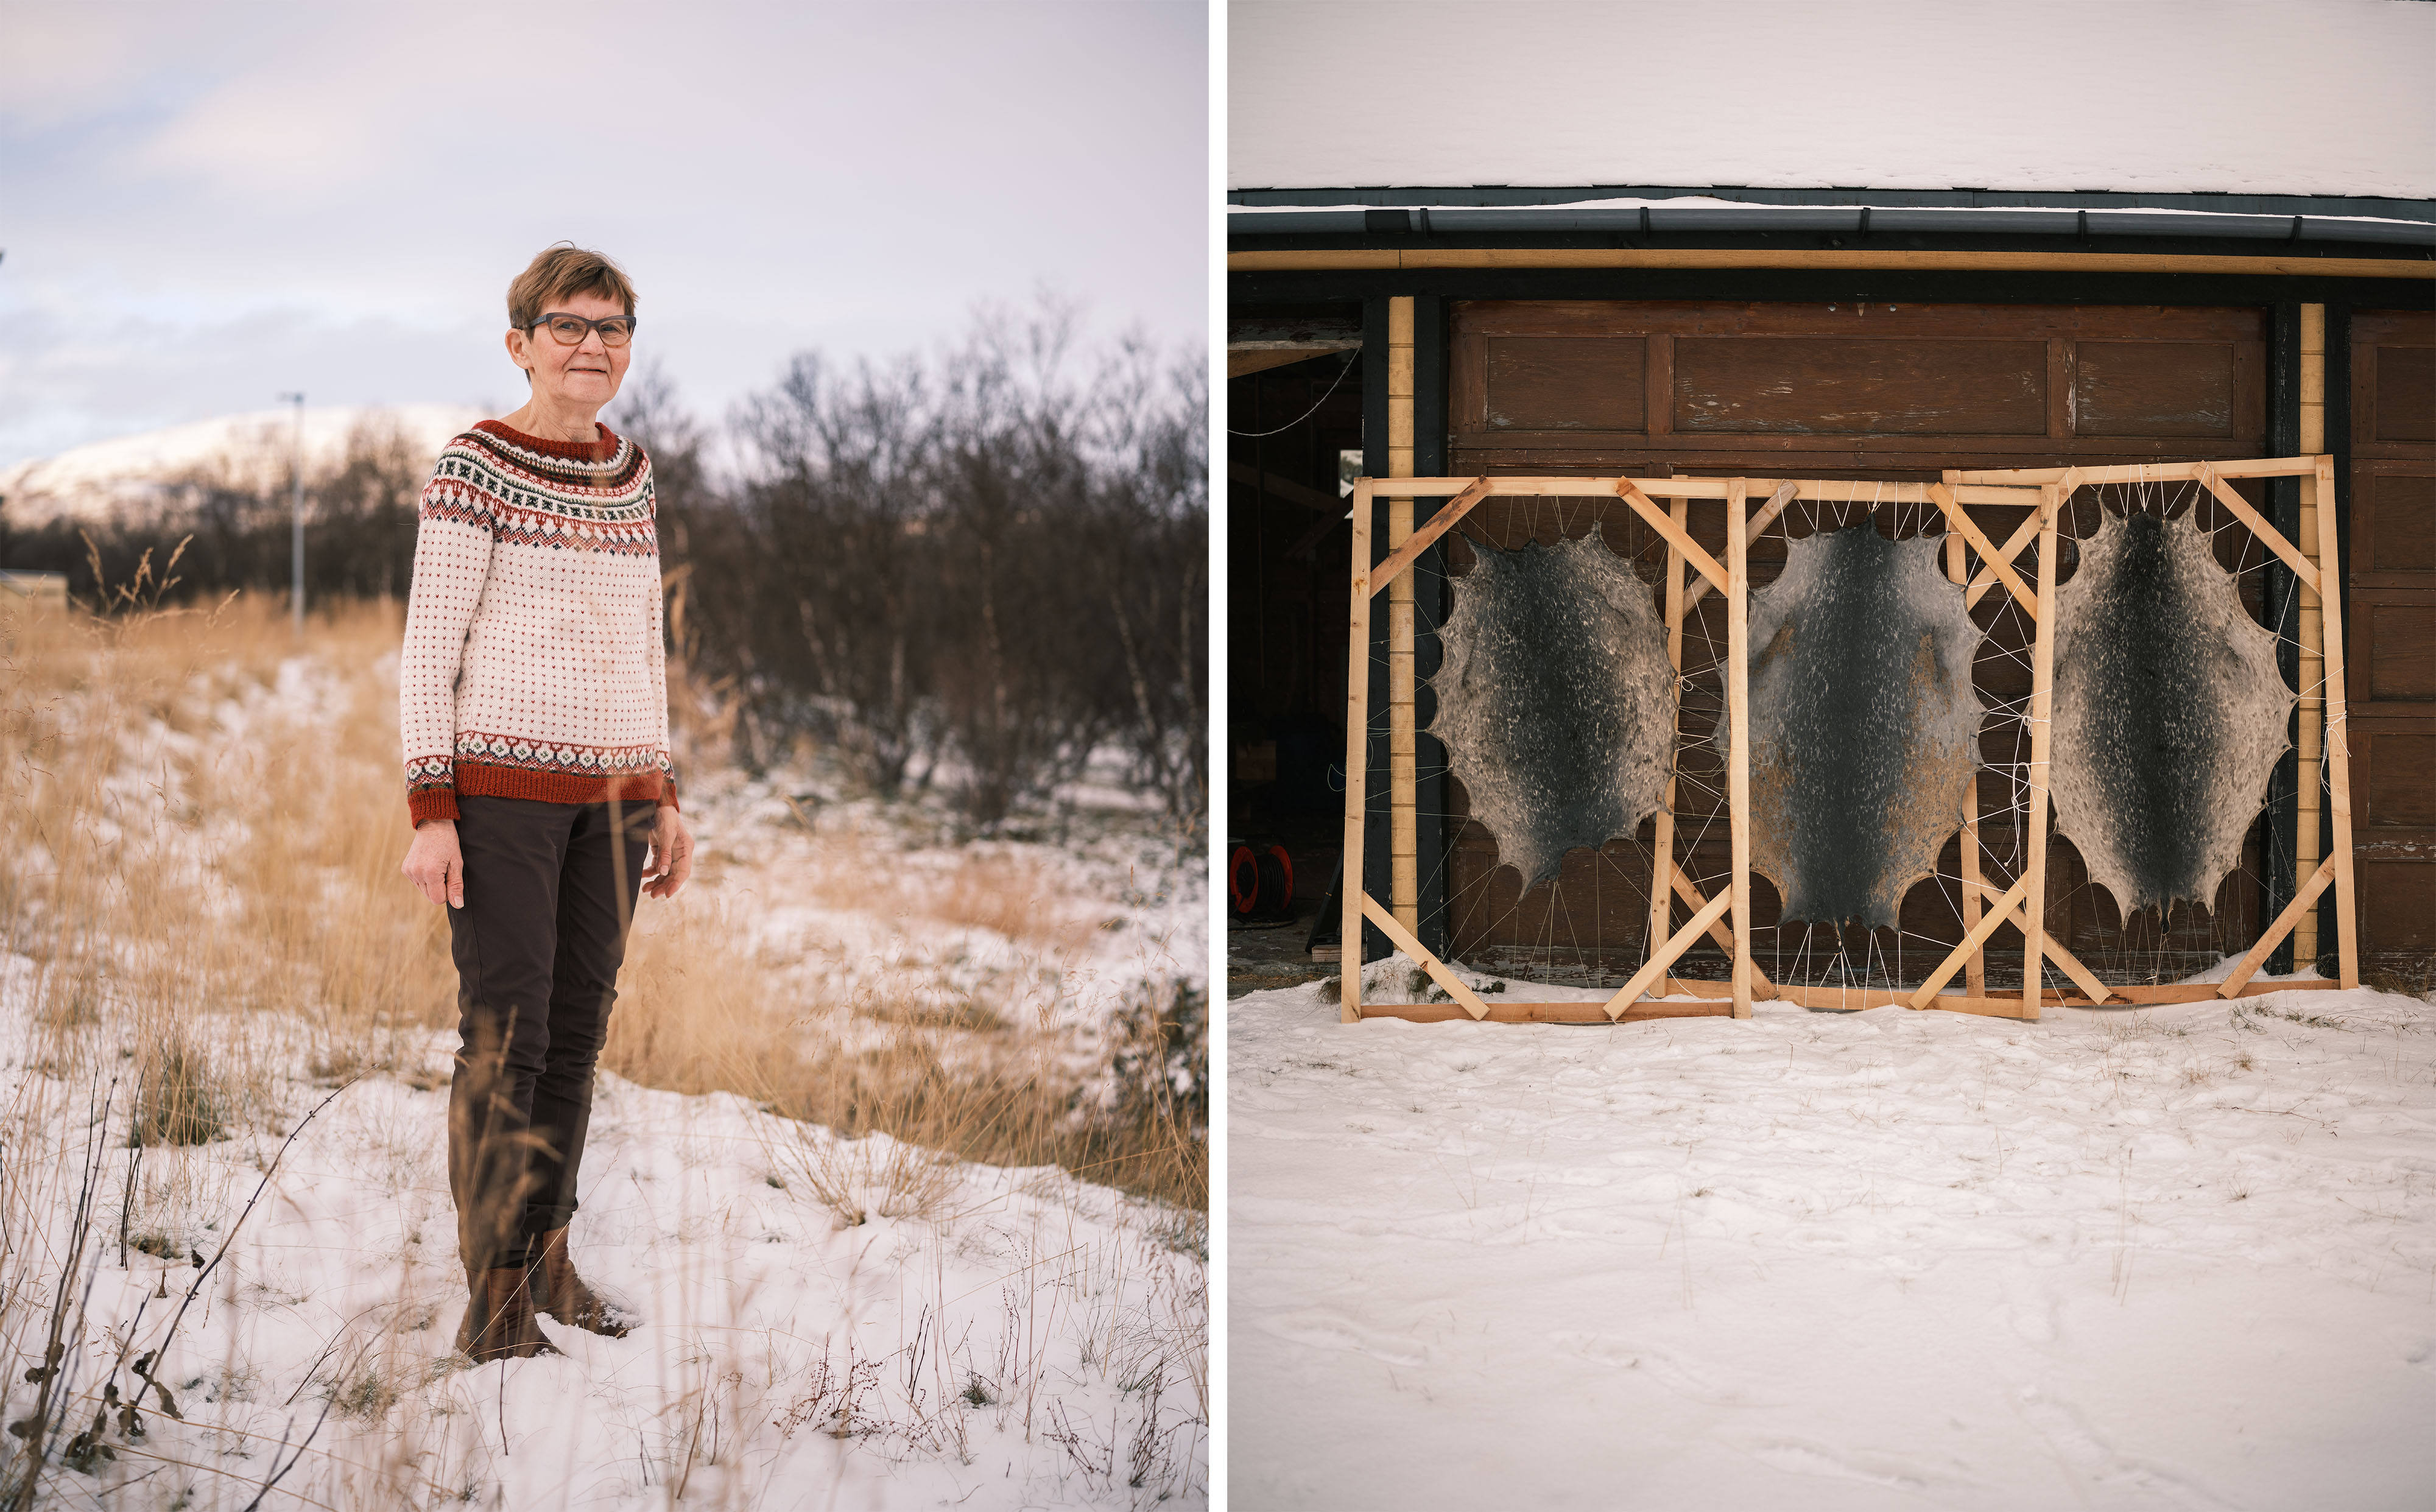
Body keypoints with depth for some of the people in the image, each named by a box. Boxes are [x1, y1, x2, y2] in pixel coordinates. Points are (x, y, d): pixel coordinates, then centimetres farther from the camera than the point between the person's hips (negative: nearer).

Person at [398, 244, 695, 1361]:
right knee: (506, 1033, -5)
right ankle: (491, 1289, 0)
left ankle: (545, 1254, 19)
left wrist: (663, 796, 15)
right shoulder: (476, 467, -6)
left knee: (579, 1026, 8)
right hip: (499, 778, -6)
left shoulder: (631, 471, 12)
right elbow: (428, 648, -7)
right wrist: (430, 812, -13)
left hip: (610, 786, 6)